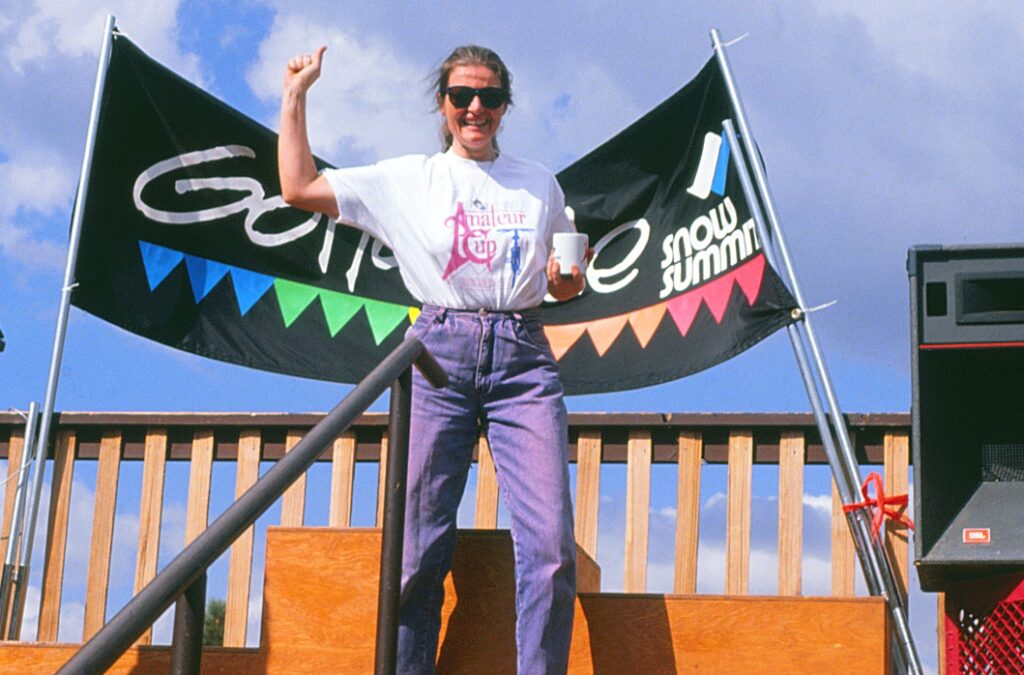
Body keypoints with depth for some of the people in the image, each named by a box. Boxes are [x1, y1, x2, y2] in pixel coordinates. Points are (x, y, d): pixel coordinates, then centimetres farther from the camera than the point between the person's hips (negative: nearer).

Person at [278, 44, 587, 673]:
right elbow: (300, 188, 10)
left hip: (524, 360, 1)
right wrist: (296, 95, 13)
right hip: (439, 358, -1)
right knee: (419, 548, -5)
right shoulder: (408, 179, 13)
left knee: (550, 546, -12)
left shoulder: (540, 183, 18)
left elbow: (563, 285, 25)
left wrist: (569, 280, 1)